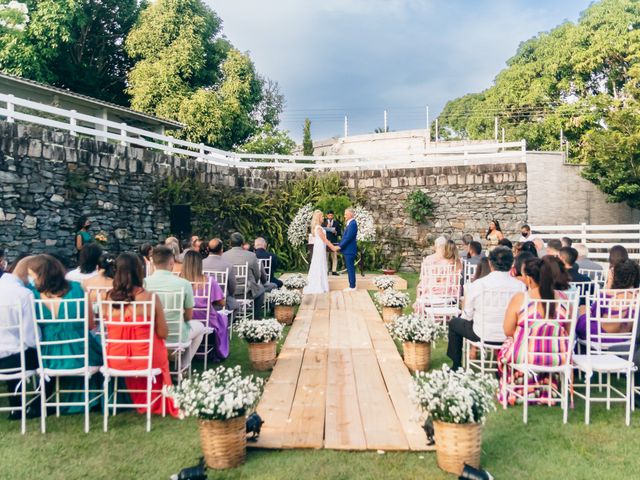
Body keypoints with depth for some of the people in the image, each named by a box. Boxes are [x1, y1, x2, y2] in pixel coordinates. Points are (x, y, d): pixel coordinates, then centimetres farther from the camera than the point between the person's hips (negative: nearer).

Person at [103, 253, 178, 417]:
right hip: (146, 359, -2)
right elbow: (163, 334, -9)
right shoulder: (150, 298, -17)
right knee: (160, 350, 32)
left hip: (116, 360, 3)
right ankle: (155, 403, 50)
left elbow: (109, 331, 5)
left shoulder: (108, 297, -10)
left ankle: (139, 400, 53)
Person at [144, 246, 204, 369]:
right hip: (176, 335, -3)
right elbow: (188, 316, -4)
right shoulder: (183, 283, -16)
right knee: (199, 326, 28)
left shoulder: (144, 282, -11)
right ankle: (183, 366, 27)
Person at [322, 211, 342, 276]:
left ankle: (334, 271, 3)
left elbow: (340, 233, 8)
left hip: (334, 242, 1)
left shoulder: (336, 223, 11)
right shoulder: (324, 223, 8)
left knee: (335, 257, 0)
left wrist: (336, 232, -12)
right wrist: (327, 228, -13)